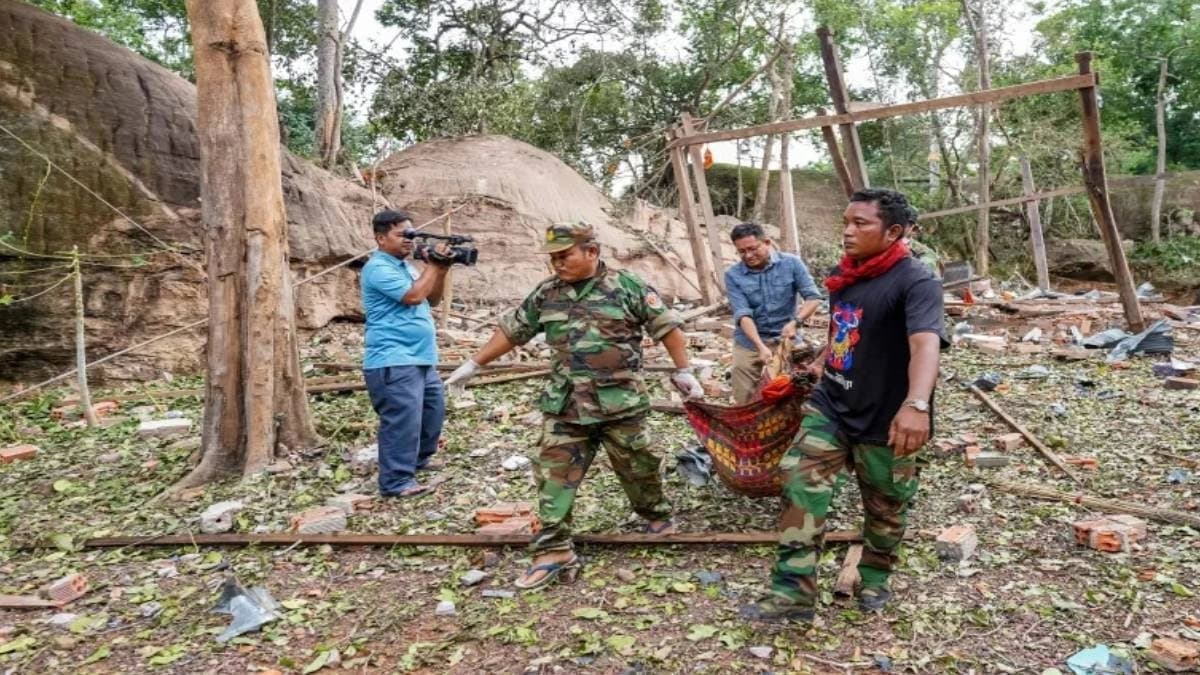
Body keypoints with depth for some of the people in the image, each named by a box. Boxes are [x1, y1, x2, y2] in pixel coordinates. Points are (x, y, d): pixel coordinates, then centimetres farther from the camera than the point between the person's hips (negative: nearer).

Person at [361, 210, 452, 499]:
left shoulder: (405, 265, 18)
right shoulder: (378, 268, -13)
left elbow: (433, 298, 17)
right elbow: (413, 295, -22)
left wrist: (441, 270, 1)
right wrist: (434, 264, -12)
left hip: (421, 357, 10)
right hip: (394, 361, -10)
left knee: (434, 410, 20)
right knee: (403, 420, -11)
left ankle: (420, 457, 37)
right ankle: (396, 481, -5)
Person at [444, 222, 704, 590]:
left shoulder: (627, 286, -5)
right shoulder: (546, 294, 7)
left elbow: (667, 326, -1)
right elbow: (512, 330, 15)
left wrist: (683, 371, -2)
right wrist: (473, 364, 17)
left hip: (621, 403, -3)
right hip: (565, 406, 3)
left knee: (638, 468, 13)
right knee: (554, 474, 0)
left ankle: (657, 517, 39)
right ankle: (553, 550, 8)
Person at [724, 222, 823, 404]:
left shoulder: (791, 263, -6)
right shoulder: (733, 275, -9)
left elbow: (813, 297, -8)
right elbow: (742, 314, -17)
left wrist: (795, 321, -26)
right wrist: (761, 346, -29)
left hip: (784, 340, 0)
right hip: (749, 343, 0)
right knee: (744, 401, 4)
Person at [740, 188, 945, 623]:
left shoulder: (916, 283, -21)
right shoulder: (841, 275, 2)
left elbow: (925, 343, -39)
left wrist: (916, 404, -54)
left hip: (884, 419, -5)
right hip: (829, 406, 5)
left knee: (884, 507, 14)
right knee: (800, 483, -8)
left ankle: (875, 577, 41)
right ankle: (793, 592, -2)